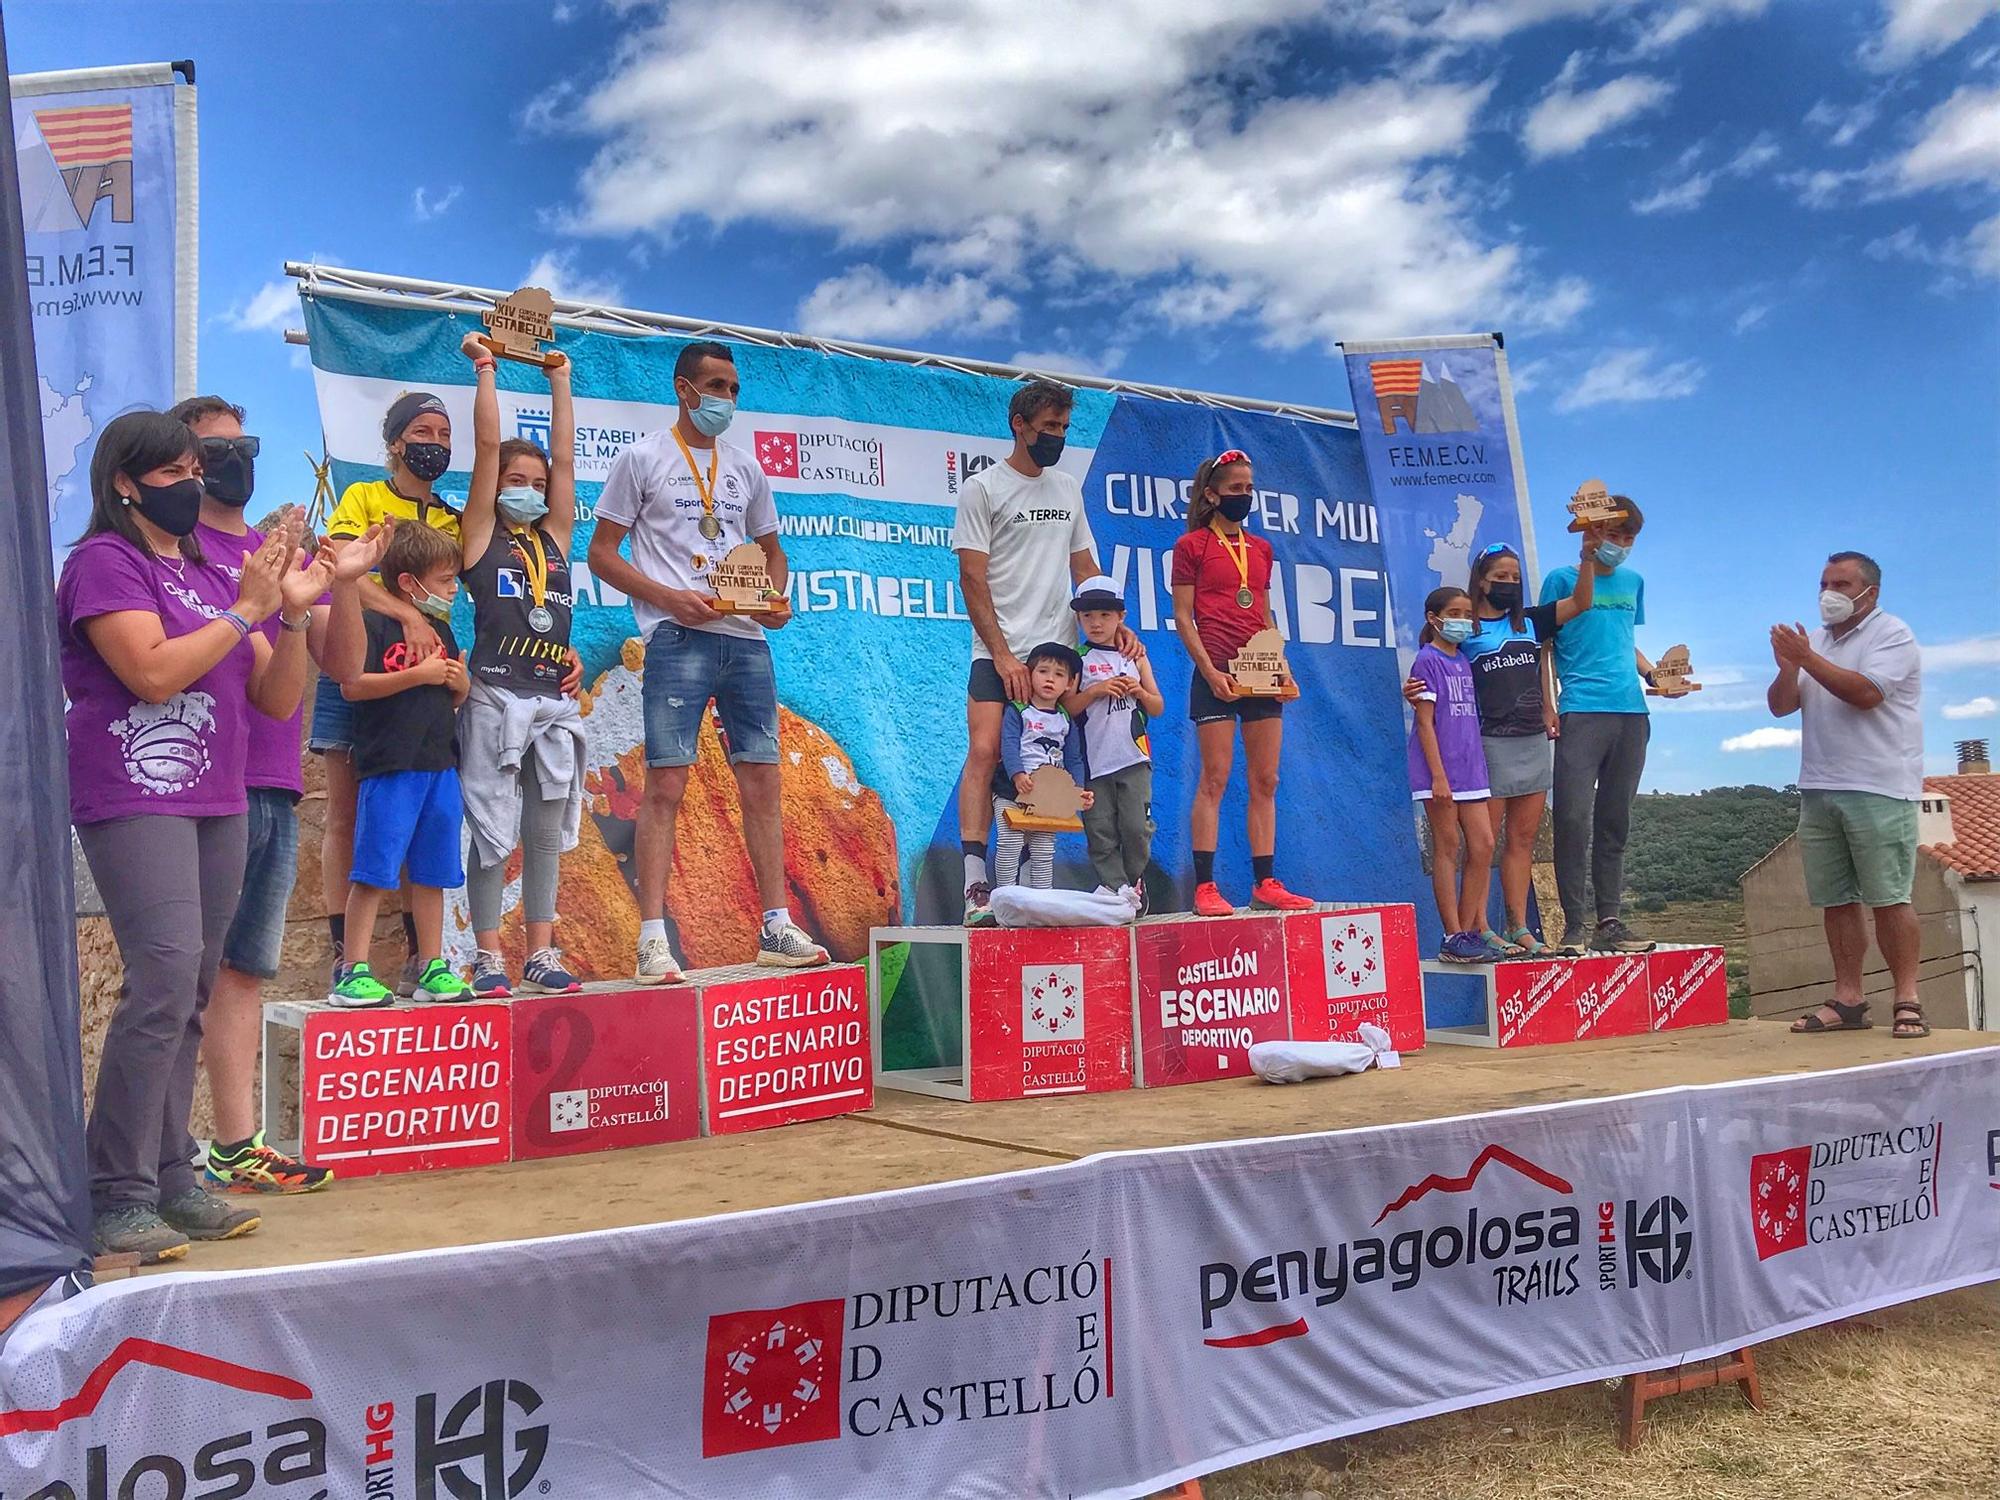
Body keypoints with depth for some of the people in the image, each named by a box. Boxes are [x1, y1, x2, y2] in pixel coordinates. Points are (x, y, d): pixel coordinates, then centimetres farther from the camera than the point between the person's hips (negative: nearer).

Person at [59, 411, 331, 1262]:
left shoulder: (209, 574, 17)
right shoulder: (105, 561, -2)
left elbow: (278, 699, 13)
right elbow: (152, 672, -17)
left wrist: (293, 611, 0)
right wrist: (247, 608, -11)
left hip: (216, 803, 7)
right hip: (135, 799, -7)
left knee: (190, 999, 7)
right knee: (165, 984, -18)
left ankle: (170, 1176, 14)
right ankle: (115, 1198, -11)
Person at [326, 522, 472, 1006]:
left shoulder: (441, 630, 17)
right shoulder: (373, 624, -6)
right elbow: (352, 685, -16)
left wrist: (460, 682, 2)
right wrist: (419, 675, -15)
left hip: (440, 767, 7)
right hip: (388, 768, -7)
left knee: (432, 872, 10)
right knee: (373, 872, -5)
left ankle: (432, 967, 17)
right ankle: (355, 972, 0)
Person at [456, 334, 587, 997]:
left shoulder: (554, 538, 16)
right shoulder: (481, 535, 5)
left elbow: (565, 456, 14)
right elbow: (486, 445, 0)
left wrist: (559, 380, 19)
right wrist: (485, 367, 4)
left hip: (554, 701, 4)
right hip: (496, 699, -4)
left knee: (547, 832, 7)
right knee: (492, 833, -1)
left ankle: (541, 955, 13)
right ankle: (488, 956, 7)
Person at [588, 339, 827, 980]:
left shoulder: (746, 467, 19)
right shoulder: (642, 458, 5)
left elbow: (771, 548, 26)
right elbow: (601, 552, 2)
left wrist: (778, 598, 3)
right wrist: (670, 598, -13)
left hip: (747, 638, 5)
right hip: (678, 637, -5)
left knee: (763, 782, 4)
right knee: (665, 784, -9)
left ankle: (777, 928, 11)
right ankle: (654, 939, -6)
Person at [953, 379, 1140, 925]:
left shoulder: (1068, 488, 16)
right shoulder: (982, 488, 0)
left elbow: (1084, 569, 20)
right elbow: (972, 579, -6)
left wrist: (1117, 626, 4)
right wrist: (1002, 654, -14)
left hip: (1059, 652, 5)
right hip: (999, 653, -5)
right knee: (984, 752, -16)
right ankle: (976, 885, -17)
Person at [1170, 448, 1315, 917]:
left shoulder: (1261, 548, 17)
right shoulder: (1192, 545, 1)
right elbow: (1183, 617, -4)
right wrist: (1210, 671, -14)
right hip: (1217, 674, -6)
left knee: (1266, 782, 5)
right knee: (1215, 779, -7)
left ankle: (1266, 885, 10)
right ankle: (1205, 888, -4)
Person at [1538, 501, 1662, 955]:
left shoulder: (1633, 582, 19)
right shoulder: (1562, 579, 3)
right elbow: (1545, 648, 1)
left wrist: (1654, 674, 8)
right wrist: (1548, 707, -9)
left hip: (1631, 713, 5)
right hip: (1581, 713, -5)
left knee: (1615, 822, 7)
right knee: (1574, 818, -11)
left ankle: (1609, 921, 11)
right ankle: (1574, 924, -6)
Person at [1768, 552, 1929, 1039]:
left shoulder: (1891, 634, -2)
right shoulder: (1815, 640, 18)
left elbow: (1866, 693, -17)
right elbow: (1781, 707, 11)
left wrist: (1807, 658, -15)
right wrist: (1788, 667, -7)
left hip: (1878, 791, -6)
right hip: (1819, 792, 6)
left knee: (1888, 899, -7)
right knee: (1835, 900, 4)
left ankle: (1907, 1001, -1)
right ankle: (1847, 999, 9)